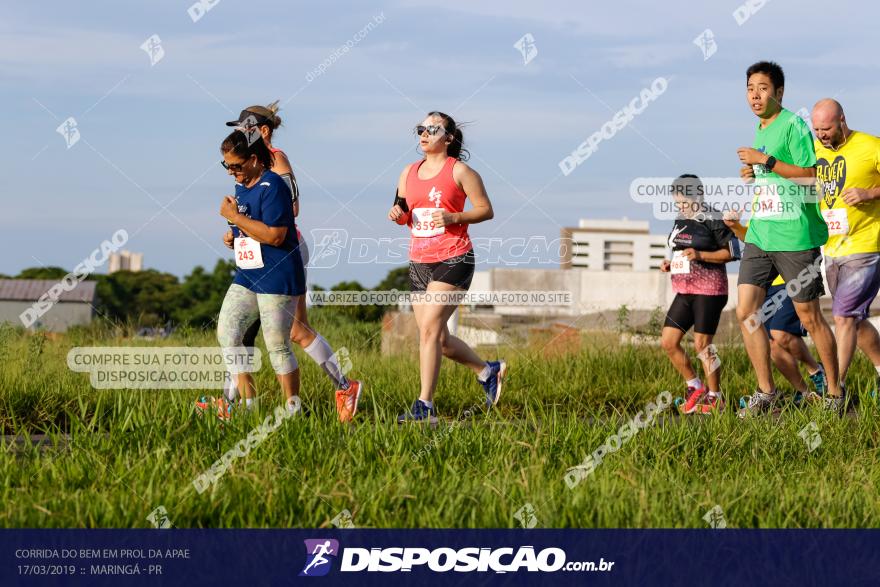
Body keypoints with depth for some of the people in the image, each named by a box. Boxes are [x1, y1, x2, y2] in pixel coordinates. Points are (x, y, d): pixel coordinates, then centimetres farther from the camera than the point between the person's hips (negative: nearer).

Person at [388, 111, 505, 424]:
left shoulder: (460, 171, -5)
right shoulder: (409, 173, 12)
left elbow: (486, 210, -3)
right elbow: (404, 215, 21)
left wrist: (453, 217, -17)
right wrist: (398, 215, -3)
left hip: (453, 260, -7)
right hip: (419, 262, 7)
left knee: (429, 328, -17)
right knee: (439, 338, 10)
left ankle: (424, 406, -14)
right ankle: (487, 371, 34)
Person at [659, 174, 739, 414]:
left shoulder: (713, 221, -10)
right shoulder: (680, 222, 16)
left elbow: (732, 252, -12)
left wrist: (700, 255, -20)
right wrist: (670, 264, 8)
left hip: (709, 290, -8)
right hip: (683, 292, 8)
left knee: (702, 345, -5)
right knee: (668, 342, 2)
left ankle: (715, 398, 10)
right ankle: (696, 388, 18)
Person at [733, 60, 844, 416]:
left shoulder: (793, 126, -9)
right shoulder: (759, 131, 16)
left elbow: (811, 174, -18)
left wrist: (765, 162, -19)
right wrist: (753, 174, 9)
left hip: (795, 236, -8)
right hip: (759, 235, 8)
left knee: (809, 316, 0)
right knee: (746, 310, -2)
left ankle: (834, 393, 13)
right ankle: (766, 393, 6)